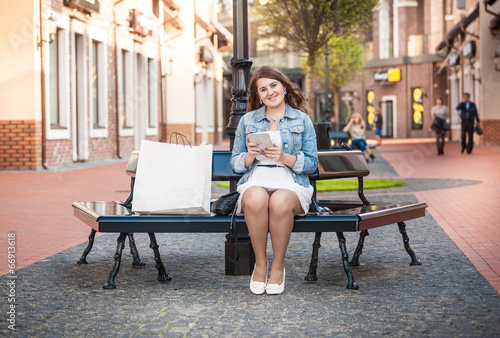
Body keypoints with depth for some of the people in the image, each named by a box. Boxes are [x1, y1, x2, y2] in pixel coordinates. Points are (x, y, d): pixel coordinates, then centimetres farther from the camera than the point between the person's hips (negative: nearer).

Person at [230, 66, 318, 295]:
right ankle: (260, 264, -19)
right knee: (256, 199, -37)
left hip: (291, 183, -1)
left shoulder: (302, 120, 11)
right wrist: (250, 155, -7)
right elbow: (235, 163, 15)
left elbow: (311, 163, 6)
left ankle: (278, 265, -17)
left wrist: (284, 157, -11)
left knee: (280, 202, -38)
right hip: (256, 181, 1)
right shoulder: (247, 120, 16)